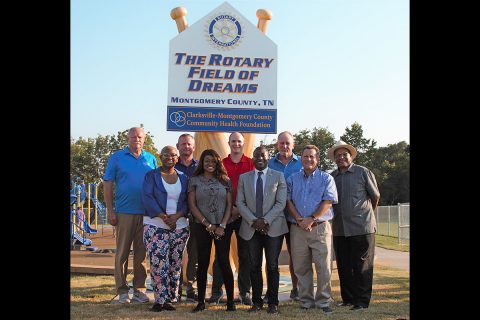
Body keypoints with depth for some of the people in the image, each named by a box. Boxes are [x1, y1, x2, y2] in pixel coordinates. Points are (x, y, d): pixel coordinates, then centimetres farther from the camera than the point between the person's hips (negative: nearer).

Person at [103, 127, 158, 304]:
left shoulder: (151, 159, 9)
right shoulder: (117, 157, 2)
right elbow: (107, 184, 1)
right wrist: (110, 210, -6)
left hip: (146, 213, 2)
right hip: (124, 212, -2)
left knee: (141, 253, 7)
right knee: (122, 252, 1)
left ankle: (139, 289, 15)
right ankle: (122, 291, 9)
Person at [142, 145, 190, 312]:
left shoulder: (183, 178, 12)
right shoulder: (151, 176, 4)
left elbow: (187, 202, 6)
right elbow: (147, 198, -7)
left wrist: (176, 216, -12)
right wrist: (164, 217, -16)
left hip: (179, 226, 3)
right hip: (155, 225, -3)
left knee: (175, 265, 4)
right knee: (158, 264, -10)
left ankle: (170, 298, 11)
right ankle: (160, 299, -4)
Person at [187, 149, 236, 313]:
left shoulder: (225, 181, 7)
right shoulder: (194, 180, 4)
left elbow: (229, 205, 4)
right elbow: (192, 205, -1)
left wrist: (222, 226, -8)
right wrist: (207, 225, -7)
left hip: (223, 227, 0)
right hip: (202, 227, 0)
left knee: (224, 262, -2)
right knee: (203, 263, 4)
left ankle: (230, 300, 4)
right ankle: (201, 302, 10)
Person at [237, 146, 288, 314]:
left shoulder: (278, 176, 4)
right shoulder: (244, 178, 10)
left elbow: (281, 202, -4)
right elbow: (240, 203, 3)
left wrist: (265, 220, -13)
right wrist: (253, 221, -9)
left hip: (273, 227, -2)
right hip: (251, 228, 2)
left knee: (272, 266, 2)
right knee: (254, 266, 5)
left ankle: (273, 302, 9)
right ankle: (256, 301, 14)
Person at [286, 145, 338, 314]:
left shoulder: (326, 178, 6)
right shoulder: (292, 179, 13)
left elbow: (328, 202, -4)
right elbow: (288, 201, 6)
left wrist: (311, 219, -12)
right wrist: (299, 220, -9)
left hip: (320, 227, -2)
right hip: (297, 228, 2)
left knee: (324, 267, -5)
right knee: (301, 268, 5)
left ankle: (323, 301, 4)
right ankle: (306, 301, 13)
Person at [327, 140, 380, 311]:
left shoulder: (363, 172, -2)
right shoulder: (331, 177, 8)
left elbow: (375, 196, 6)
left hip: (362, 228, -4)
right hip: (339, 229, 4)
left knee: (362, 266, 0)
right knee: (343, 267, 10)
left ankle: (362, 301, 7)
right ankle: (347, 298, 22)